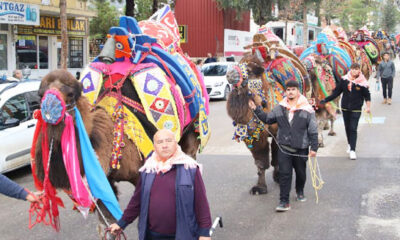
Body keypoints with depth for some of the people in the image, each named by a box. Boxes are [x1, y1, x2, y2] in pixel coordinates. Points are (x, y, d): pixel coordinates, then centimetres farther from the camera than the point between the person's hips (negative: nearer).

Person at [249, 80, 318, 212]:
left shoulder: (307, 109, -7)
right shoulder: (280, 108, 2)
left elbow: (313, 131, -5)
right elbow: (267, 118, 16)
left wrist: (314, 148, -6)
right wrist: (256, 109, 5)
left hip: (301, 148, -1)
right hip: (284, 147, 1)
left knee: (300, 172, 16)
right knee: (284, 174, -4)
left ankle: (300, 192, 43)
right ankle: (284, 201, 0)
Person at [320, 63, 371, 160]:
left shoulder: (362, 83, -7)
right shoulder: (344, 80, -1)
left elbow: (367, 96, 1)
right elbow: (336, 92, 4)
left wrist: (368, 107, -9)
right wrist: (326, 100, -1)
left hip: (356, 109, -3)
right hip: (345, 108, 3)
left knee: (353, 129, -7)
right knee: (347, 127, 14)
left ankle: (352, 150, -5)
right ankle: (350, 144, 35)